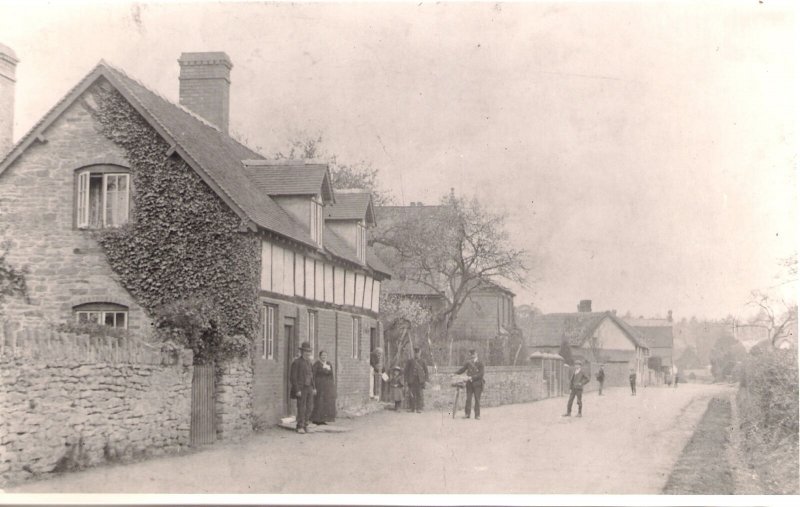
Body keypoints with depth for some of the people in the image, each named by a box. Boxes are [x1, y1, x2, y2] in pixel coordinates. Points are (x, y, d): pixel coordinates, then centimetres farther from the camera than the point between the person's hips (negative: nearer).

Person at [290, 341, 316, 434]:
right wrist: (297, 390, -19)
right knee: (301, 408, -5)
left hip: (309, 388, 7)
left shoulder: (309, 362, 12)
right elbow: (293, 378, -14)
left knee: (310, 407, 4)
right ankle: (300, 427, 4)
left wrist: (314, 388, 11)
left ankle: (305, 424, 18)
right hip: (300, 389, -7)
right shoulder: (296, 362, -11)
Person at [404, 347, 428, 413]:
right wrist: (406, 380, 0)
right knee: (412, 394, 1)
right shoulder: (410, 361, 6)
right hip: (412, 380, 0)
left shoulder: (422, 362, 7)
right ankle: (412, 408, 8)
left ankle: (419, 408, -3)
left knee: (419, 394, -5)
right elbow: (406, 370, 6)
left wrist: (425, 380, 2)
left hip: (420, 380, 0)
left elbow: (426, 371, 10)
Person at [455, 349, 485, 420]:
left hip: (477, 384, -3)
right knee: (468, 399, 1)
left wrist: (472, 377, -20)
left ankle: (477, 415, 5)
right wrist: (455, 374, -6)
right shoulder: (468, 363, 8)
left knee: (477, 399, -1)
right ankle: (467, 414, 6)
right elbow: (462, 370, 9)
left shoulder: (480, 364, -2)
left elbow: (481, 374, -11)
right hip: (469, 384, 3)